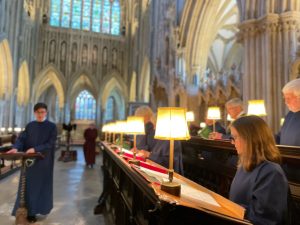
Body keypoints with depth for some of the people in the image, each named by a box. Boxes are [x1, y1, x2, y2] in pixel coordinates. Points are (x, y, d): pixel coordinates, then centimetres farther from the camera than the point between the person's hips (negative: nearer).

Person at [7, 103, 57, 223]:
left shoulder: (52, 126, -4)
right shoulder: (30, 126, 7)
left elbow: (50, 144, -13)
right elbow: (21, 138, -2)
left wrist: (35, 149, -25)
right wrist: (16, 148, -22)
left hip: (44, 161, -3)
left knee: (41, 184, 6)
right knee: (28, 185, 4)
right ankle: (28, 211, 14)